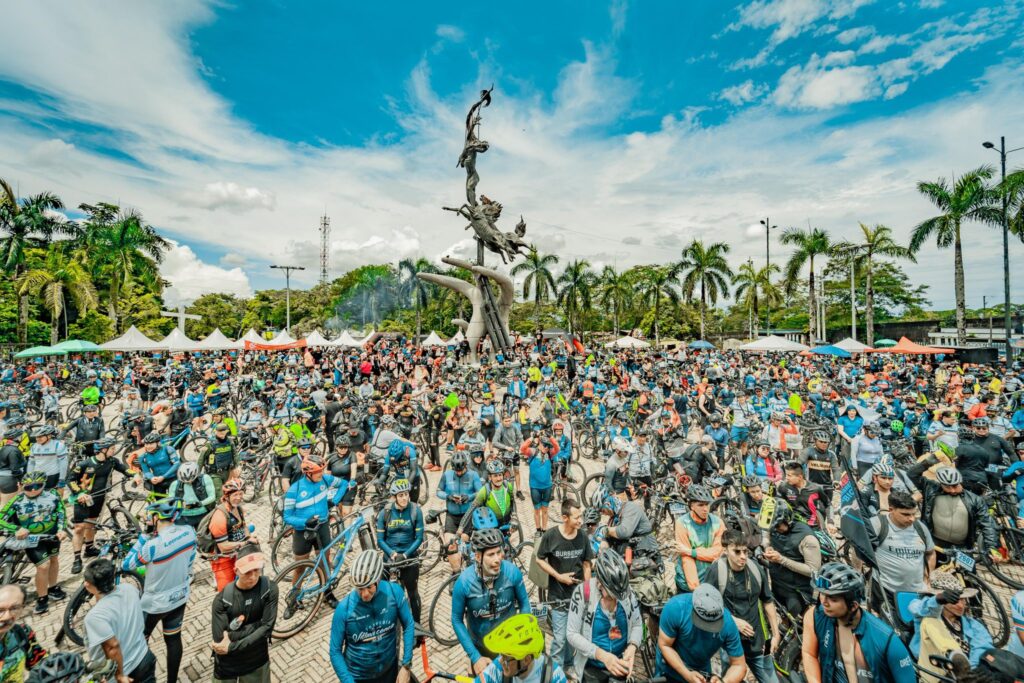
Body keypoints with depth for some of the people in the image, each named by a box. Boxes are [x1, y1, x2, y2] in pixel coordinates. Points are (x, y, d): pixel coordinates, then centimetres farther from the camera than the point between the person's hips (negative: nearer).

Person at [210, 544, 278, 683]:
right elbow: (220, 640, -18)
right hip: (227, 664, 0)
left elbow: (267, 628, -19)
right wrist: (256, 625, -21)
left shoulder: (269, 589, -19)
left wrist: (232, 647, -21)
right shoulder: (223, 598, -18)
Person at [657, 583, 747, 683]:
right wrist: (687, 675, -30)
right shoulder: (675, 607, -34)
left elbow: (739, 665, -16)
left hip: (701, 674, 2)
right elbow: (664, 645, -22)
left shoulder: (728, 623, -28)